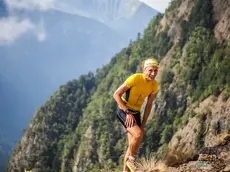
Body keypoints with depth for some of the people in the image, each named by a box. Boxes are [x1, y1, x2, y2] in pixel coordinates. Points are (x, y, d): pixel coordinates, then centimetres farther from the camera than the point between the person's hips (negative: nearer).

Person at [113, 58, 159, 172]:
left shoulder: (154, 85, -6)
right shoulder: (135, 78, -24)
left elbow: (149, 105, 5)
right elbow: (116, 95, -20)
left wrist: (143, 124, 1)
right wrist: (128, 112, -24)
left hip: (136, 112, 7)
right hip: (123, 111, -7)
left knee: (133, 144, 5)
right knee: (138, 134, -26)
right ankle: (130, 161, -5)